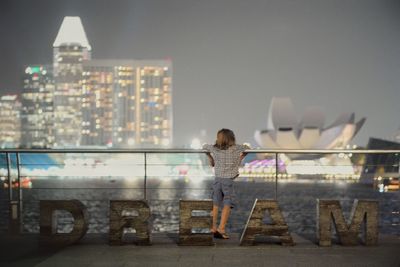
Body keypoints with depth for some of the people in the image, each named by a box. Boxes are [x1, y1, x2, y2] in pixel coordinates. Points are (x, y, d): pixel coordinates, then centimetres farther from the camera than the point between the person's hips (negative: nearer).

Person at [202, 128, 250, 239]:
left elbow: (204, 146, 21)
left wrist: (210, 157, 31)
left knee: (215, 205, 11)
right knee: (227, 205, -1)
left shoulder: (214, 149, 3)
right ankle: (221, 229, -8)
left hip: (217, 180, 4)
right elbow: (247, 148, 11)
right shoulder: (235, 149, -4)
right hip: (228, 181, -4)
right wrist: (241, 157, 22)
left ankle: (213, 228, 16)